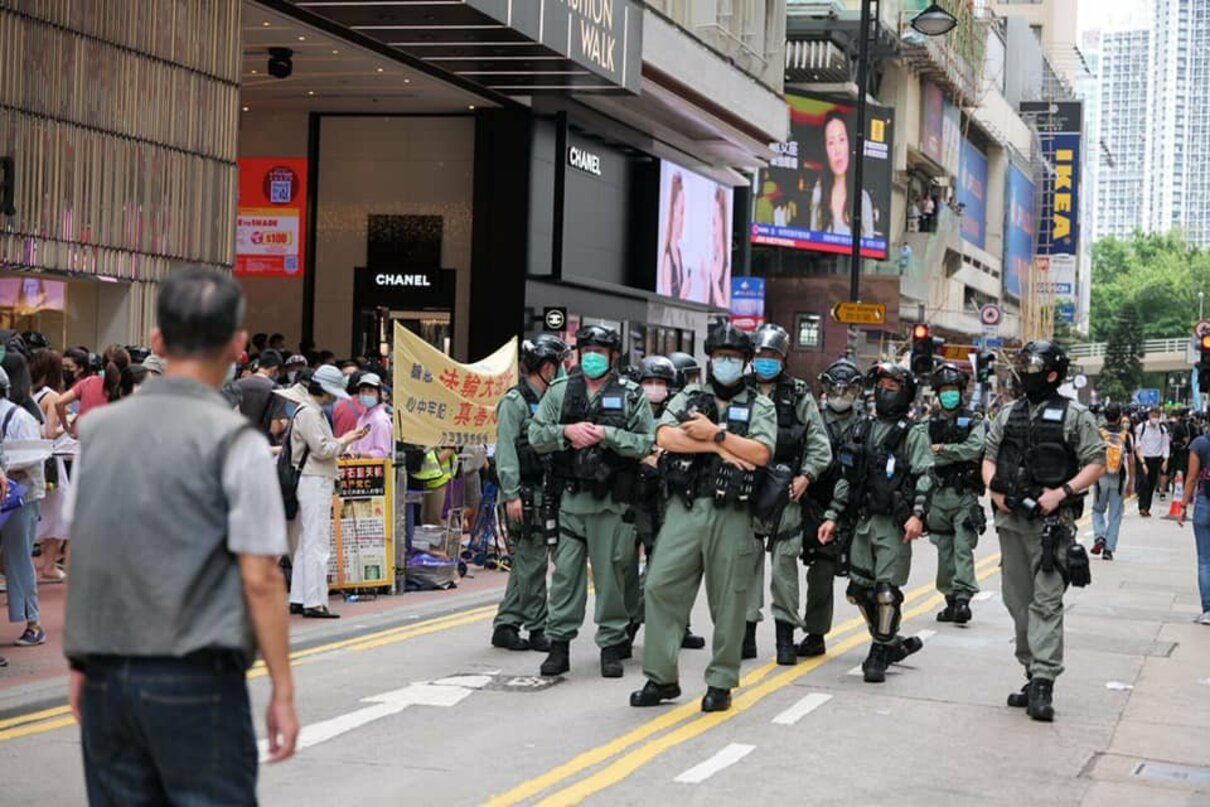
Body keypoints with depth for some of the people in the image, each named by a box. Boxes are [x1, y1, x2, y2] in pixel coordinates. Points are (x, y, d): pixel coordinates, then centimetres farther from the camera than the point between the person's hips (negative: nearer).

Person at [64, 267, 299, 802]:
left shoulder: (99, 429, 7)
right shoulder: (235, 443, -8)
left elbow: (80, 558, 10)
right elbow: (260, 580, -11)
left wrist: (81, 663, 17)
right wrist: (282, 692, -6)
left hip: (105, 677, 5)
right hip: (195, 678, -5)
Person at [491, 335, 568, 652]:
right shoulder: (514, 402, -8)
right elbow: (506, 451, -13)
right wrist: (511, 495, -20)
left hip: (543, 493, 9)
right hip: (523, 494, -9)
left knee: (526, 564, 11)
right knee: (532, 563, -6)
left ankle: (506, 626, 16)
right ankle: (537, 630, 0)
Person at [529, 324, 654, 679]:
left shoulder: (631, 396, 2)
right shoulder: (560, 391, 9)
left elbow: (646, 444, -6)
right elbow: (535, 436, 5)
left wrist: (605, 434, -16)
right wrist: (567, 432, -12)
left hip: (611, 501, -2)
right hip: (571, 498, 2)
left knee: (610, 573, 3)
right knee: (565, 571, 3)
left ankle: (612, 644, 12)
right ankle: (559, 643, 10)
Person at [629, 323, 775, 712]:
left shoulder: (759, 406, 9)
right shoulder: (689, 397, 13)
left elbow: (761, 453, -7)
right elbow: (665, 437, -4)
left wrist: (715, 433, -9)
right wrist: (718, 446, -9)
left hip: (732, 515, -2)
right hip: (685, 508, 2)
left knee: (729, 600, 1)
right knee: (661, 588, -3)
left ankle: (721, 683, 11)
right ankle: (661, 677, 6)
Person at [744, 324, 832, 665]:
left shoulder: (799, 396, 6)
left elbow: (820, 444, 5)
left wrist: (806, 476, -8)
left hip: (786, 493, -1)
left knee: (784, 563, 0)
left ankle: (785, 637, 6)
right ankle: (746, 634, 10)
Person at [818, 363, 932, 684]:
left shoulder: (913, 434, -1)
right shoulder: (862, 431, 16)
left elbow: (925, 476, -10)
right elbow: (847, 478, 19)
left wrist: (918, 515, -23)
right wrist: (832, 516, 13)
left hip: (894, 525, -6)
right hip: (863, 521, 6)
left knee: (887, 591, -7)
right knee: (859, 589, 6)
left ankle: (879, 656, 3)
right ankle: (893, 642, 22)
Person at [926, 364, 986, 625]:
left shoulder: (974, 421, 3)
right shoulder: (932, 424, 13)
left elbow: (975, 448, -15)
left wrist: (943, 449, -10)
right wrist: (959, 455, -7)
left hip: (965, 495, -4)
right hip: (939, 494, 4)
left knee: (963, 548, -12)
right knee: (944, 550, 7)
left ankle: (963, 598, -16)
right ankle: (951, 600, 14)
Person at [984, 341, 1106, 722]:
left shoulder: (1075, 415, -1)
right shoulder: (1008, 414, 14)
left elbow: (1096, 464, -4)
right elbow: (989, 458, 18)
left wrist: (1061, 492, -15)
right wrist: (995, 490, -1)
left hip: (1051, 521, -6)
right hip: (1010, 520, 6)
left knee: (1046, 602, -12)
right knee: (1018, 601, 10)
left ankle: (1044, 683, -15)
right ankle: (1034, 673, 20)